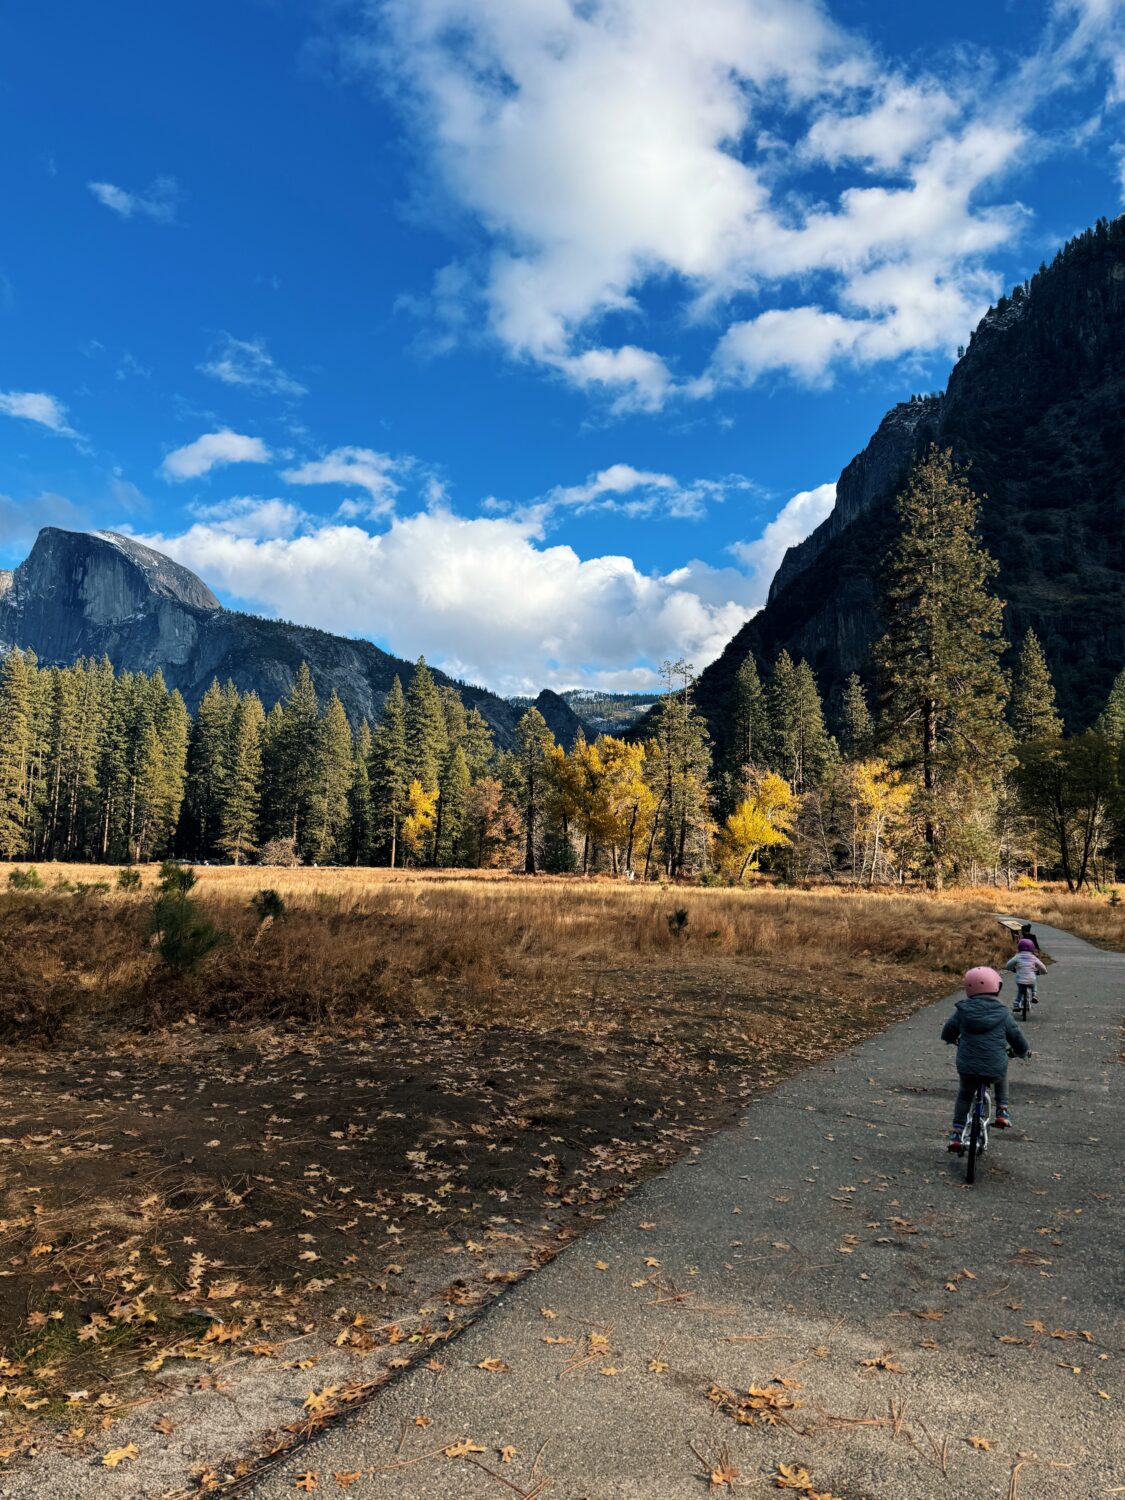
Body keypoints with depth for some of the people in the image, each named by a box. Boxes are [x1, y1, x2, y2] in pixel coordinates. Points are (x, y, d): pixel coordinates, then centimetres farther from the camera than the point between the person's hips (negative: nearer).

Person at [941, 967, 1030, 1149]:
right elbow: (1016, 1036, 8)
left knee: (964, 1095, 25)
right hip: (995, 1069, 0)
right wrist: (1024, 1051, 31)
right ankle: (1002, 1111, 27)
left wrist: (951, 1039, 35)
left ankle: (956, 1134, 20)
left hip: (967, 1068, 0)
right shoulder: (1002, 1013, -2)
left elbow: (948, 1031, 11)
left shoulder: (963, 1011, 0)